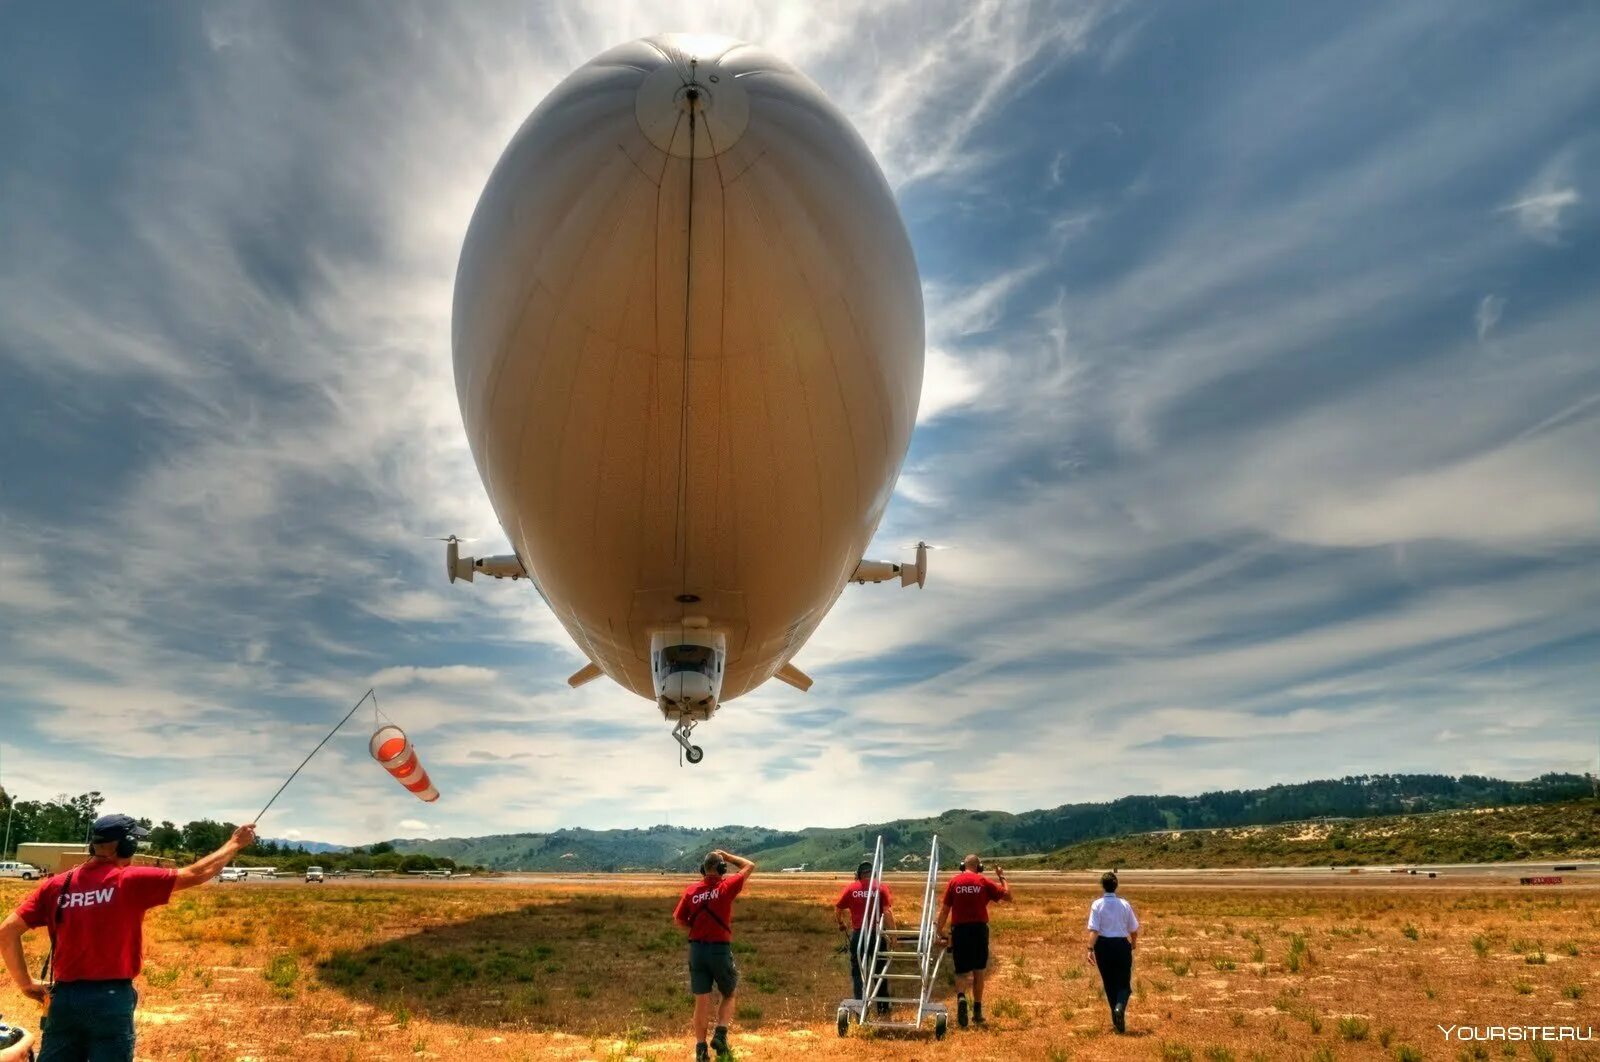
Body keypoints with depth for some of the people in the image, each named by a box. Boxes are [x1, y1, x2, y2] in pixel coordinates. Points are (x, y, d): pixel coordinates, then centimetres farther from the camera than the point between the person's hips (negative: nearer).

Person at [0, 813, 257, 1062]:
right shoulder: (132, 881, -9)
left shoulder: (55, 885, 3)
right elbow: (197, 874, -5)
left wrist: (26, 983, 8)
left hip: (63, 998, 4)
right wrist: (235, 843, 8)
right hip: (112, 1000, -4)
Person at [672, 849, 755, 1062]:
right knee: (729, 995, 17)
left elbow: (679, 919, 4)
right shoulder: (726, 886, -7)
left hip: (696, 948, 3)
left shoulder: (691, 890, 1)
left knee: (702, 1001, 10)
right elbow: (749, 866, 4)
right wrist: (726, 855, 12)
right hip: (720, 948, -3)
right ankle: (720, 1034, 1)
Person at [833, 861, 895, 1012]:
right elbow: (887, 912, -10)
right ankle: (882, 1006, 20)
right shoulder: (881, 888, 1)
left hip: (858, 933, 0)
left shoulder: (851, 888, 4)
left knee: (857, 971, 9)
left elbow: (837, 909, 5)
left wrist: (841, 924, 23)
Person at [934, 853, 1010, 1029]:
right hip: (979, 929, 0)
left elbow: (944, 909, 1)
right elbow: (1007, 896, 4)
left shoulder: (954, 882, 2)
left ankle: (961, 997, -25)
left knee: (962, 971, 5)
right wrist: (1002, 878, 18)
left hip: (959, 930, 0)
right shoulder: (984, 882, 0)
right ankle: (977, 1011, 19)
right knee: (978, 971, 15)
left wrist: (940, 932, 8)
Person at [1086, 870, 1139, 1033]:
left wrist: (1090, 949, -17)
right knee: (1124, 983, 8)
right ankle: (1120, 1007, -20)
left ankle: (1116, 1016, 21)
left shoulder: (1097, 905, -6)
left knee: (1109, 983, 16)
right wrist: (1134, 944, 26)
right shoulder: (1124, 904, -1)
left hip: (1103, 946, 0)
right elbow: (1134, 929, 7)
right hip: (1122, 945, 0)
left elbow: (1094, 929, -16)